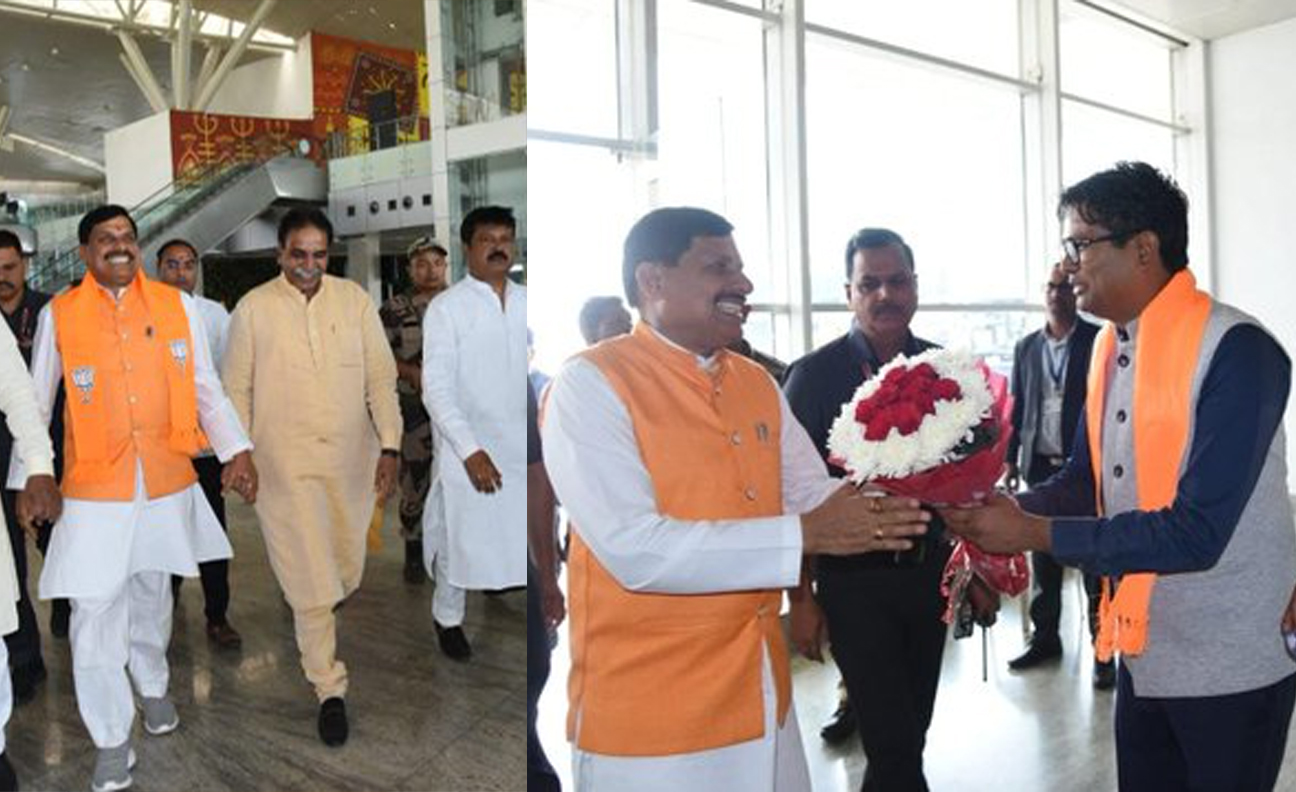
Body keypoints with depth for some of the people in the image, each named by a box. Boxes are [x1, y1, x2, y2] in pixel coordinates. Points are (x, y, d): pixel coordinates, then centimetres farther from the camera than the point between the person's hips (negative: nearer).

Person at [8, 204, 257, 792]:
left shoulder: (177, 305, 1)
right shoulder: (59, 314, -2)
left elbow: (206, 387, 4)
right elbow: (36, 403, 5)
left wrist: (236, 449, -7)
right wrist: (25, 480, 4)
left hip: (168, 480, 2)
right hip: (95, 486, -2)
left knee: (151, 593, 19)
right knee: (95, 611, -3)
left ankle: (152, 686, 45)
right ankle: (111, 739, 13)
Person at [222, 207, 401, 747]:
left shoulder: (355, 300, -1)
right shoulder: (253, 308, -3)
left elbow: (381, 376, 0)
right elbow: (238, 389, 2)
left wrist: (390, 446, -7)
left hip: (350, 457, 3)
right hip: (285, 462, -2)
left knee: (344, 570, 16)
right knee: (309, 576, -2)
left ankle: (313, 610, 50)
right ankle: (329, 688, 11)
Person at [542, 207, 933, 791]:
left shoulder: (758, 384, 8)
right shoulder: (590, 383, -14)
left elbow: (818, 497, 10)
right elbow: (634, 547, -24)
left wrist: (877, 511, -13)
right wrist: (804, 536, -22)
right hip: (648, 719, -6)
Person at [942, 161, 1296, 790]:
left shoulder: (1235, 351, -20)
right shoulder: (1109, 345, 4)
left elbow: (1197, 533, -25)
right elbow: (1085, 480, 9)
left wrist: (1034, 534, -24)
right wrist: (1008, 510, -11)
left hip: (1231, 665, -6)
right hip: (1142, 650, 7)